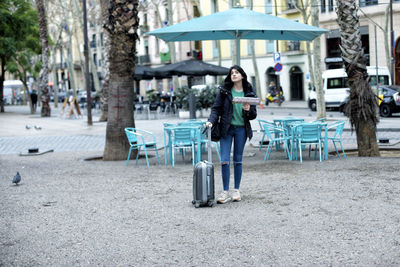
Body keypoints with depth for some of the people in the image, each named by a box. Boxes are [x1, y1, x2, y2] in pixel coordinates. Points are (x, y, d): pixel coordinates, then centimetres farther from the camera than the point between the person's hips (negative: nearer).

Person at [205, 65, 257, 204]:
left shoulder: (249, 92, 4)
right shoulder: (224, 91, 0)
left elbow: (254, 115, 6)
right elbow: (216, 108, -2)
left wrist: (248, 110, -16)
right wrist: (211, 121, -18)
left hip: (241, 129, 1)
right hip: (226, 128, -1)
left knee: (238, 160, 8)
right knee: (225, 160, -7)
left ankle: (236, 190, 18)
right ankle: (225, 192, 1)